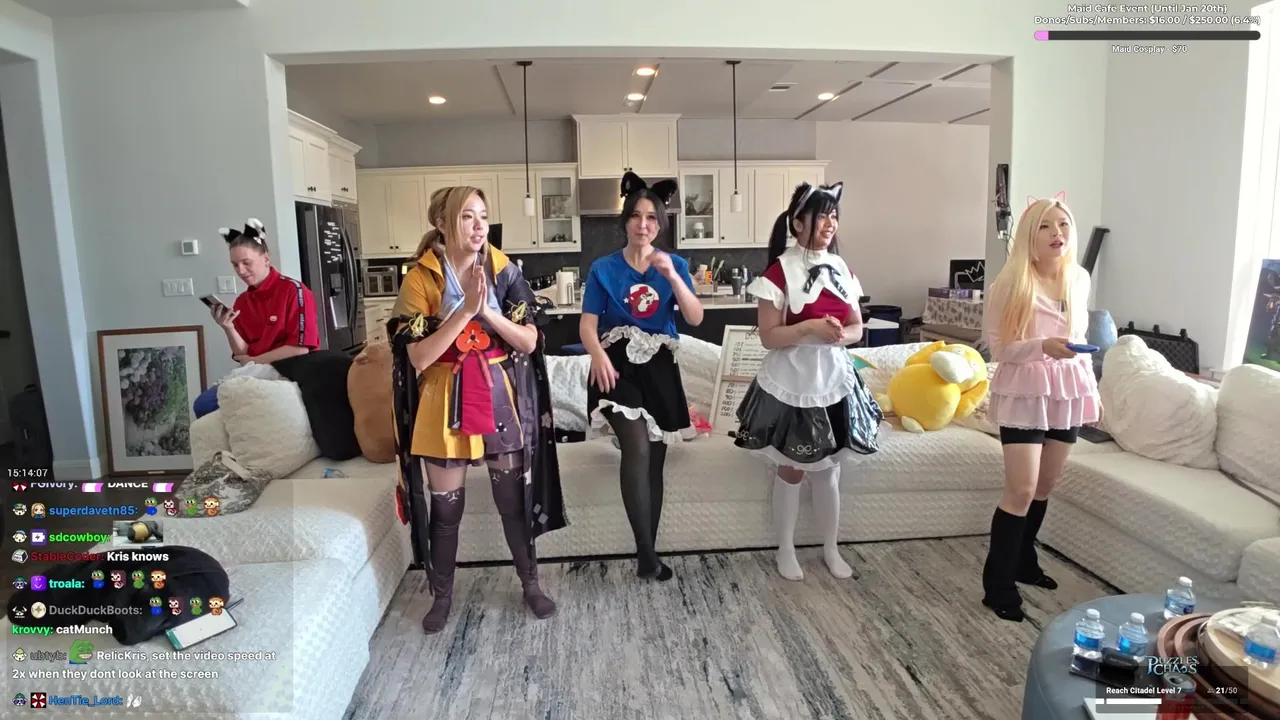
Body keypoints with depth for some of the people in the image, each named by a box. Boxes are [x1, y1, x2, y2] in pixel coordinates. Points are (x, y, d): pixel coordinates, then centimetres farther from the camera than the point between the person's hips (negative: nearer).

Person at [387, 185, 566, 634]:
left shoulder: (503, 271, -3)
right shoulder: (420, 278, -8)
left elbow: (529, 342, -5)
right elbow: (418, 357, -16)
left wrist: (487, 311, -20)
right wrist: (465, 309, -24)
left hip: (501, 399, 1)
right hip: (445, 403, -1)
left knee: (515, 497, 12)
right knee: (445, 507, 11)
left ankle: (530, 584, 32)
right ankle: (442, 595, 33)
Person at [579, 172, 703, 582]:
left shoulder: (675, 265, 6)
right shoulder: (604, 268, 1)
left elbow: (695, 318, -6)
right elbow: (588, 323, -5)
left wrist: (673, 277, -20)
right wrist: (598, 355, -26)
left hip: (659, 367, 3)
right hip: (619, 365, -3)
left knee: (655, 461, 8)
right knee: (637, 450, -23)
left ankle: (648, 553, 22)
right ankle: (646, 553, -14)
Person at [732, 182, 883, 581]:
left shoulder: (840, 268, 5)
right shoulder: (780, 270, -12)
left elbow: (857, 327, 9)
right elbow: (769, 337, -14)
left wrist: (842, 334, -13)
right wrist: (810, 327, -27)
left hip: (834, 378, 5)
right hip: (791, 382, -5)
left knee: (828, 468, 14)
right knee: (791, 469, 8)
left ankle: (831, 548, 31)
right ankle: (785, 549, 26)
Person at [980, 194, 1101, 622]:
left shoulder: (1079, 280, 6)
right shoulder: (1011, 282, -12)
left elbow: (1080, 339, 16)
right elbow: (996, 346, -12)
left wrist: (1092, 389, 17)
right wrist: (1042, 346, -28)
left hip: (1067, 391, 6)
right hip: (1024, 392, -6)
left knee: (1046, 484, 15)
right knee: (1021, 490, -9)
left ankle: (1024, 561, 33)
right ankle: (997, 584, 3)